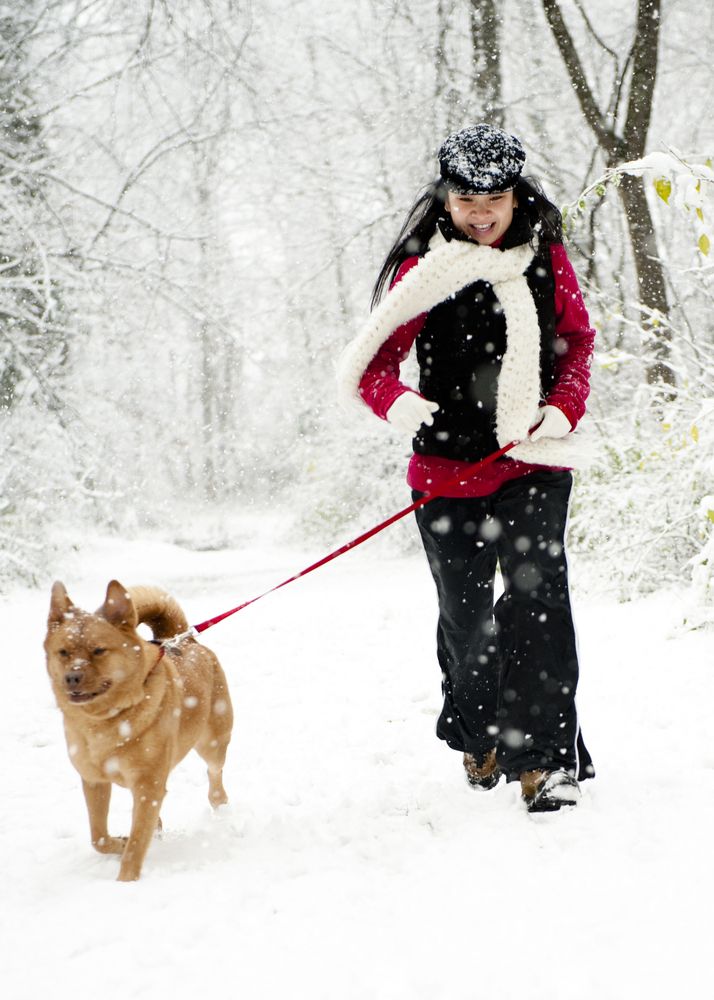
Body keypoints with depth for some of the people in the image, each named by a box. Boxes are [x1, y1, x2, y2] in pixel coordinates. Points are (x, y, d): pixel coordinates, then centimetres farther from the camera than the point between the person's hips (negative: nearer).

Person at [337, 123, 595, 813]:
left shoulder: (545, 256, 4)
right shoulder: (424, 269, -5)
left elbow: (577, 339, 15)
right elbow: (370, 364, -5)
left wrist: (564, 409, -2)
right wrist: (407, 410, -25)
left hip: (536, 462, 1)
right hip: (451, 467, 0)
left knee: (537, 593, -17)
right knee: (466, 614, 10)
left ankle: (547, 755, -13)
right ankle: (477, 735, 35)